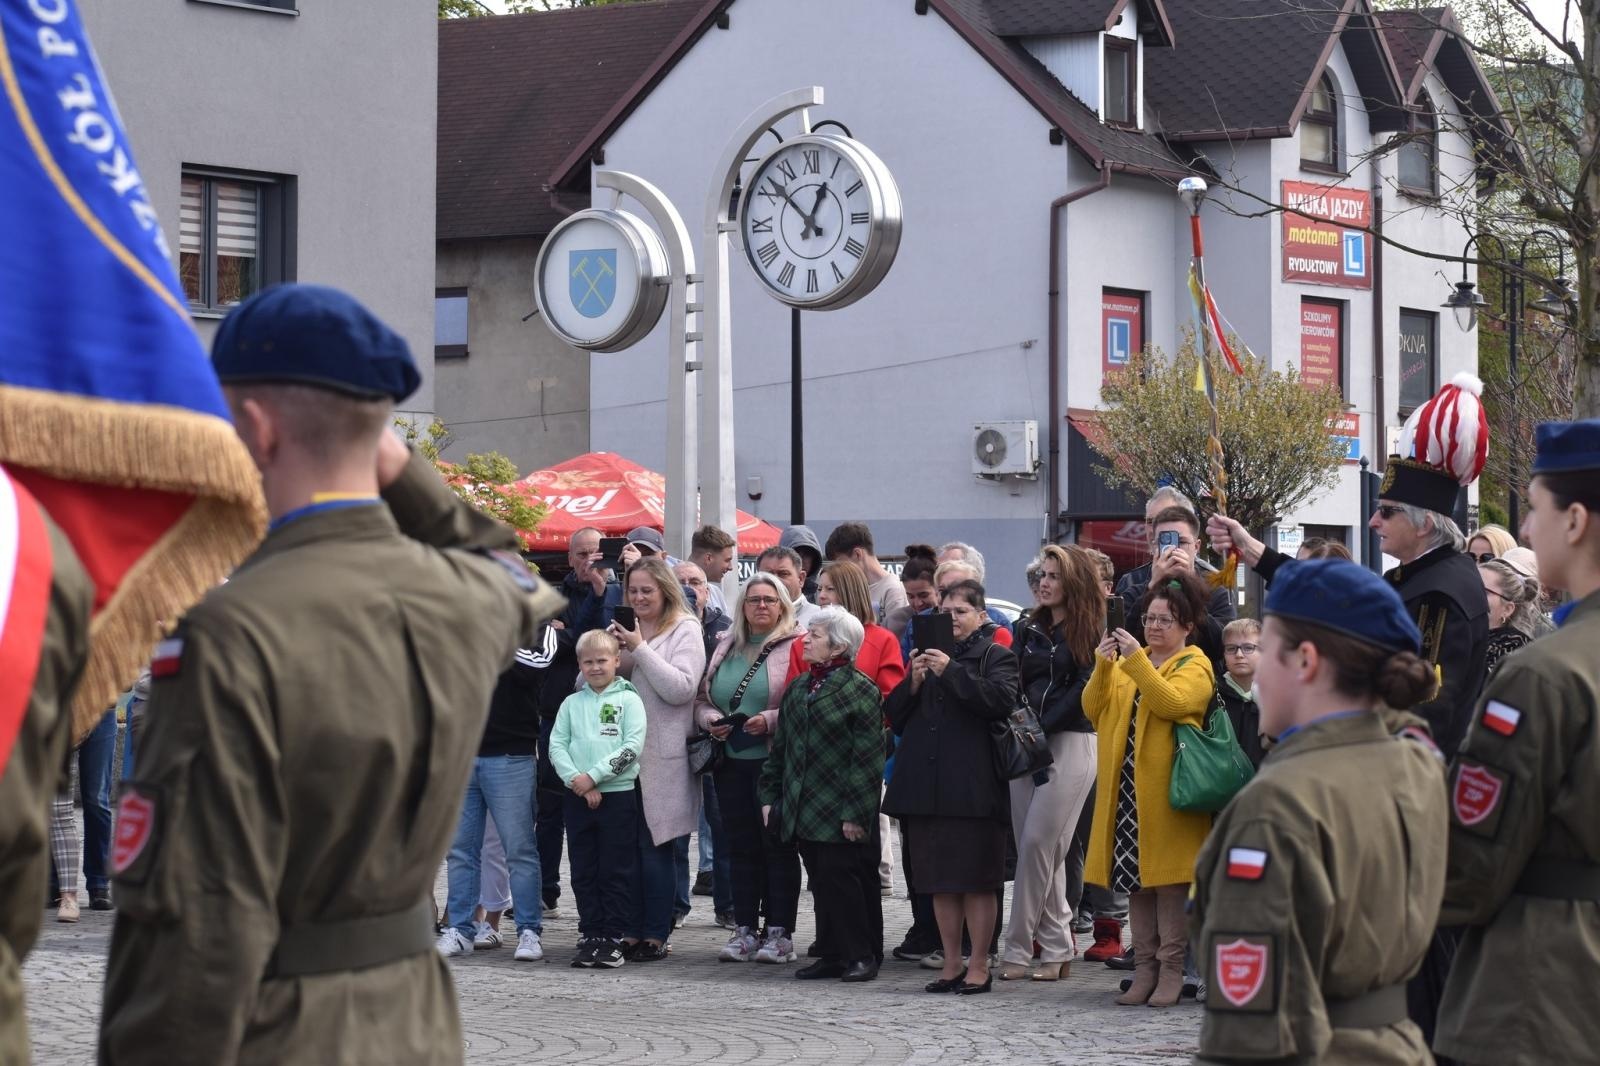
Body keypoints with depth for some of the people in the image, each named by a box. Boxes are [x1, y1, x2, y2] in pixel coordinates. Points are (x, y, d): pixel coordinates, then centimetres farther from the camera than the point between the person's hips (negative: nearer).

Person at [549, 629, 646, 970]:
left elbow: (633, 747, -9)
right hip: (578, 797, 4)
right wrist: (576, 780, -13)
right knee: (584, 871, 6)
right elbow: (556, 745, 3)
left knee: (616, 871, 0)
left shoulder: (628, 700, 0)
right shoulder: (572, 703, 11)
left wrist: (593, 776, -14)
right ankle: (590, 937, 12)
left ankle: (613, 939, 5)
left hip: (619, 794, -4)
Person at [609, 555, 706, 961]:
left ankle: (655, 935, 2)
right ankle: (632, 932, 9)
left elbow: (681, 688, -14)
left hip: (663, 757, -5)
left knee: (654, 845, -3)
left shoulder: (685, 630, -2)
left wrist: (640, 649, -14)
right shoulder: (626, 629, 14)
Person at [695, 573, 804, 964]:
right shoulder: (726, 646, 15)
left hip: (775, 760, -6)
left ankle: (780, 932, 2)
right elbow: (702, 698, 18)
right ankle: (745, 930, 13)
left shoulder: (797, 646, -4)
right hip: (732, 760, 6)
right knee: (741, 845, 8)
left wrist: (770, 721, -21)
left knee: (778, 845, -2)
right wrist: (710, 720, -2)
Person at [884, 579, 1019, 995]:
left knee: (976, 881, -3)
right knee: (940, 881, 8)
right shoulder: (926, 656, 19)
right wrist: (912, 683, -3)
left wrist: (952, 672, -18)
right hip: (927, 785, 6)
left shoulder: (995, 656, 3)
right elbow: (894, 715, 15)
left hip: (972, 787, -6)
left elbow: (1001, 699, -17)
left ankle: (979, 965, 2)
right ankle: (951, 964, 14)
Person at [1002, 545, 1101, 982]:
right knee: (1032, 846, 4)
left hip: (1070, 744, -6)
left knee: (1037, 844, -10)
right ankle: (1056, 946, 10)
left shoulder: (1091, 631, -2)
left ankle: (1018, 949, -6)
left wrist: (1042, 723, -14)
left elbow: (1085, 689, -9)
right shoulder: (1031, 629, 16)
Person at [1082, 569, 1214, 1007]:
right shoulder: (1128, 663, 19)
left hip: (1166, 792, -6)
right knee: (1135, 881, 7)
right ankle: (1144, 967, 12)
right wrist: (1102, 668, -6)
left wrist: (1136, 660, -22)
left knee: (1169, 879, -4)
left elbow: (1171, 702, -19)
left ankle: (1171, 968, 1)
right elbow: (1094, 711, 9)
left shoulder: (1195, 665, 1)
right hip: (1127, 789, 6)